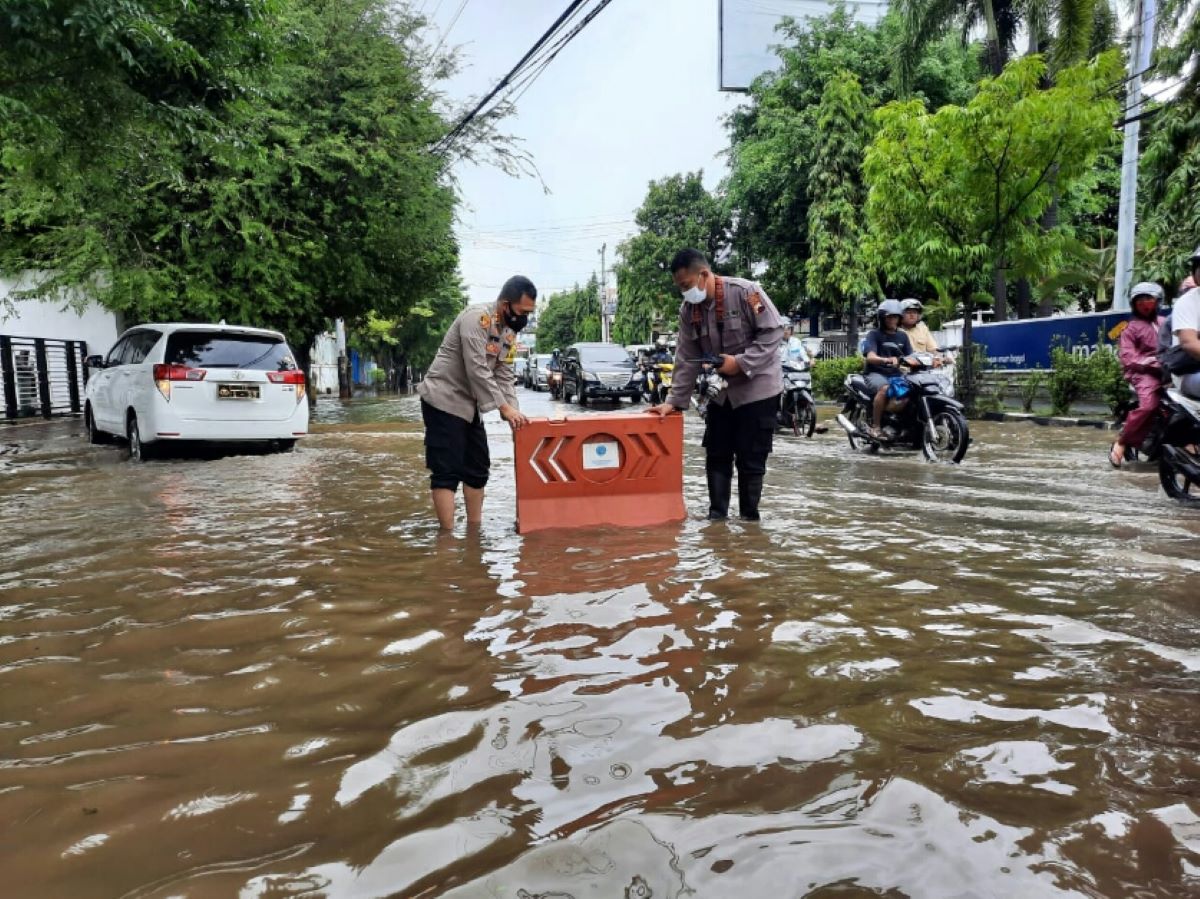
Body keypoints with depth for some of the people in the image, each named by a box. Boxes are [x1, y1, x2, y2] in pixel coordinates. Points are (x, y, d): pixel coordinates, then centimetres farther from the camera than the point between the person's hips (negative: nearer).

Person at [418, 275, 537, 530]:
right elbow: (477, 370, -25)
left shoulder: (509, 333, 8)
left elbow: (504, 377, 6)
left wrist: (513, 412, -8)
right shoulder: (477, 317, -19)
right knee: (447, 471, -10)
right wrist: (504, 408, -25)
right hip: (443, 400, -9)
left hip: (468, 404, 9)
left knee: (478, 468, 11)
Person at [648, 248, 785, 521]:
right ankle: (716, 515, 17)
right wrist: (675, 401, -3)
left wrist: (741, 362, -23)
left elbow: (774, 331, -16)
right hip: (720, 392, 6)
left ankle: (749, 518, 12)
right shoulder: (688, 309, 1)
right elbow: (686, 358, 2)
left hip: (757, 388, -6)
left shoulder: (744, 292, -18)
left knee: (751, 459, -1)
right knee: (716, 456, 8)